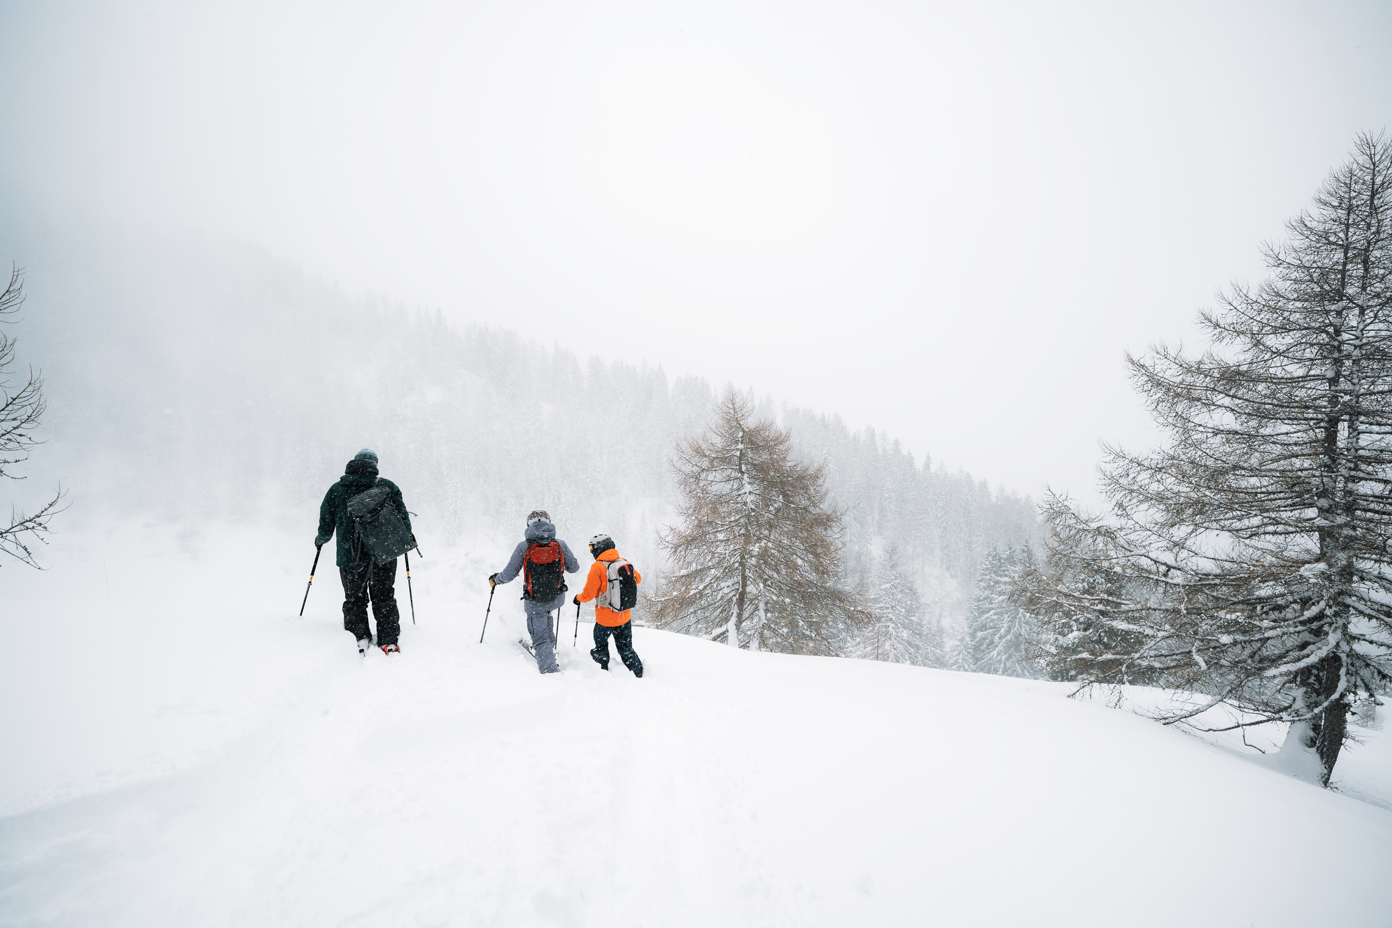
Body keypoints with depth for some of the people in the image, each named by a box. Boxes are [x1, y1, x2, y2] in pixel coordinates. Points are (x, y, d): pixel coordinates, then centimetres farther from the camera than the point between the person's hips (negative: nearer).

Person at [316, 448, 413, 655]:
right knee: (384, 599, 11)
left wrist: (320, 540, 29)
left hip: (349, 557, 0)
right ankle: (388, 641, 6)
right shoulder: (388, 487, 0)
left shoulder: (336, 490, 4)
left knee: (354, 599, 14)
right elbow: (403, 519, 2)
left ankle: (359, 638, 3)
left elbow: (326, 527, 7)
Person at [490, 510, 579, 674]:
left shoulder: (523, 547, -14)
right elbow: (574, 568, 5)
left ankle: (549, 669, 0)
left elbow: (508, 575, -9)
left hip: (534, 602, -3)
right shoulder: (560, 545, -9)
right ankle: (550, 645, 44)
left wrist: (495, 579, 13)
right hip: (557, 598, 3)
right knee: (545, 614, 37)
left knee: (540, 638, 8)